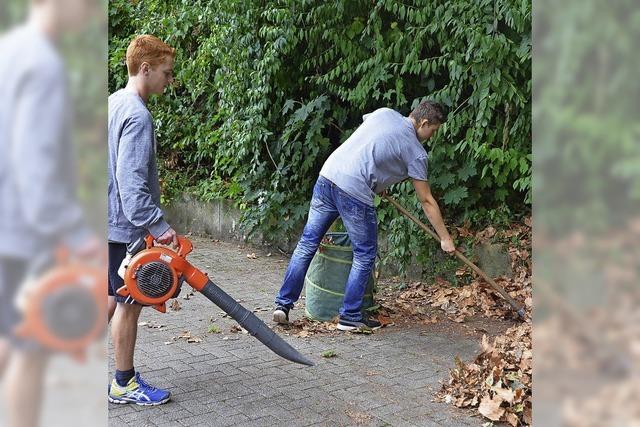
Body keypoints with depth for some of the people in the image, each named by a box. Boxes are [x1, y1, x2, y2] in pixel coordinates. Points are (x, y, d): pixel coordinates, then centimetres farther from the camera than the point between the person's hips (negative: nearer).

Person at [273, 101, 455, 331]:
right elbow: (427, 201, 7)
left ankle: (283, 304, 14)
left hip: (327, 176, 6)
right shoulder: (416, 152, 3)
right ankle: (350, 316, 13)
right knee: (365, 255, 10)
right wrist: (445, 238, 16)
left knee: (307, 244, 12)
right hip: (354, 193, -6)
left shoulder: (383, 113, 17)